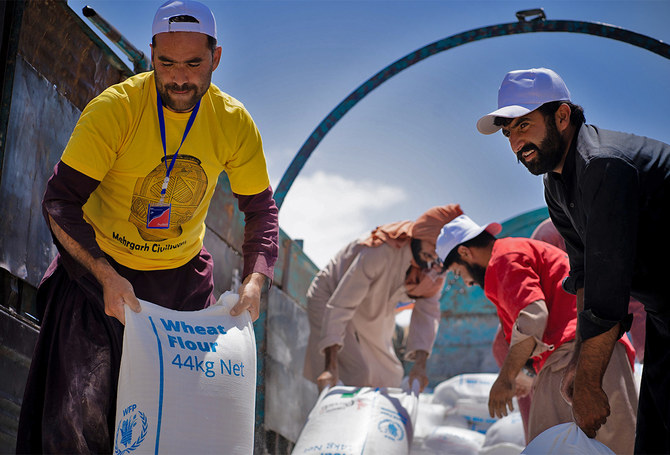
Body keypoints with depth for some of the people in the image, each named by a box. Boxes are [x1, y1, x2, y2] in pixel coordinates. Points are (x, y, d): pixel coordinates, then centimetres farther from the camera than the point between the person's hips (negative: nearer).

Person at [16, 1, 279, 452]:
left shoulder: (234, 123, -9)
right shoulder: (114, 108, -20)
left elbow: (261, 209, 4)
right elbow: (60, 202, -19)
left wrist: (254, 280, -12)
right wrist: (108, 278, -29)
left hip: (183, 277, 3)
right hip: (100, 268, -3)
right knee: (79, 416, -10)